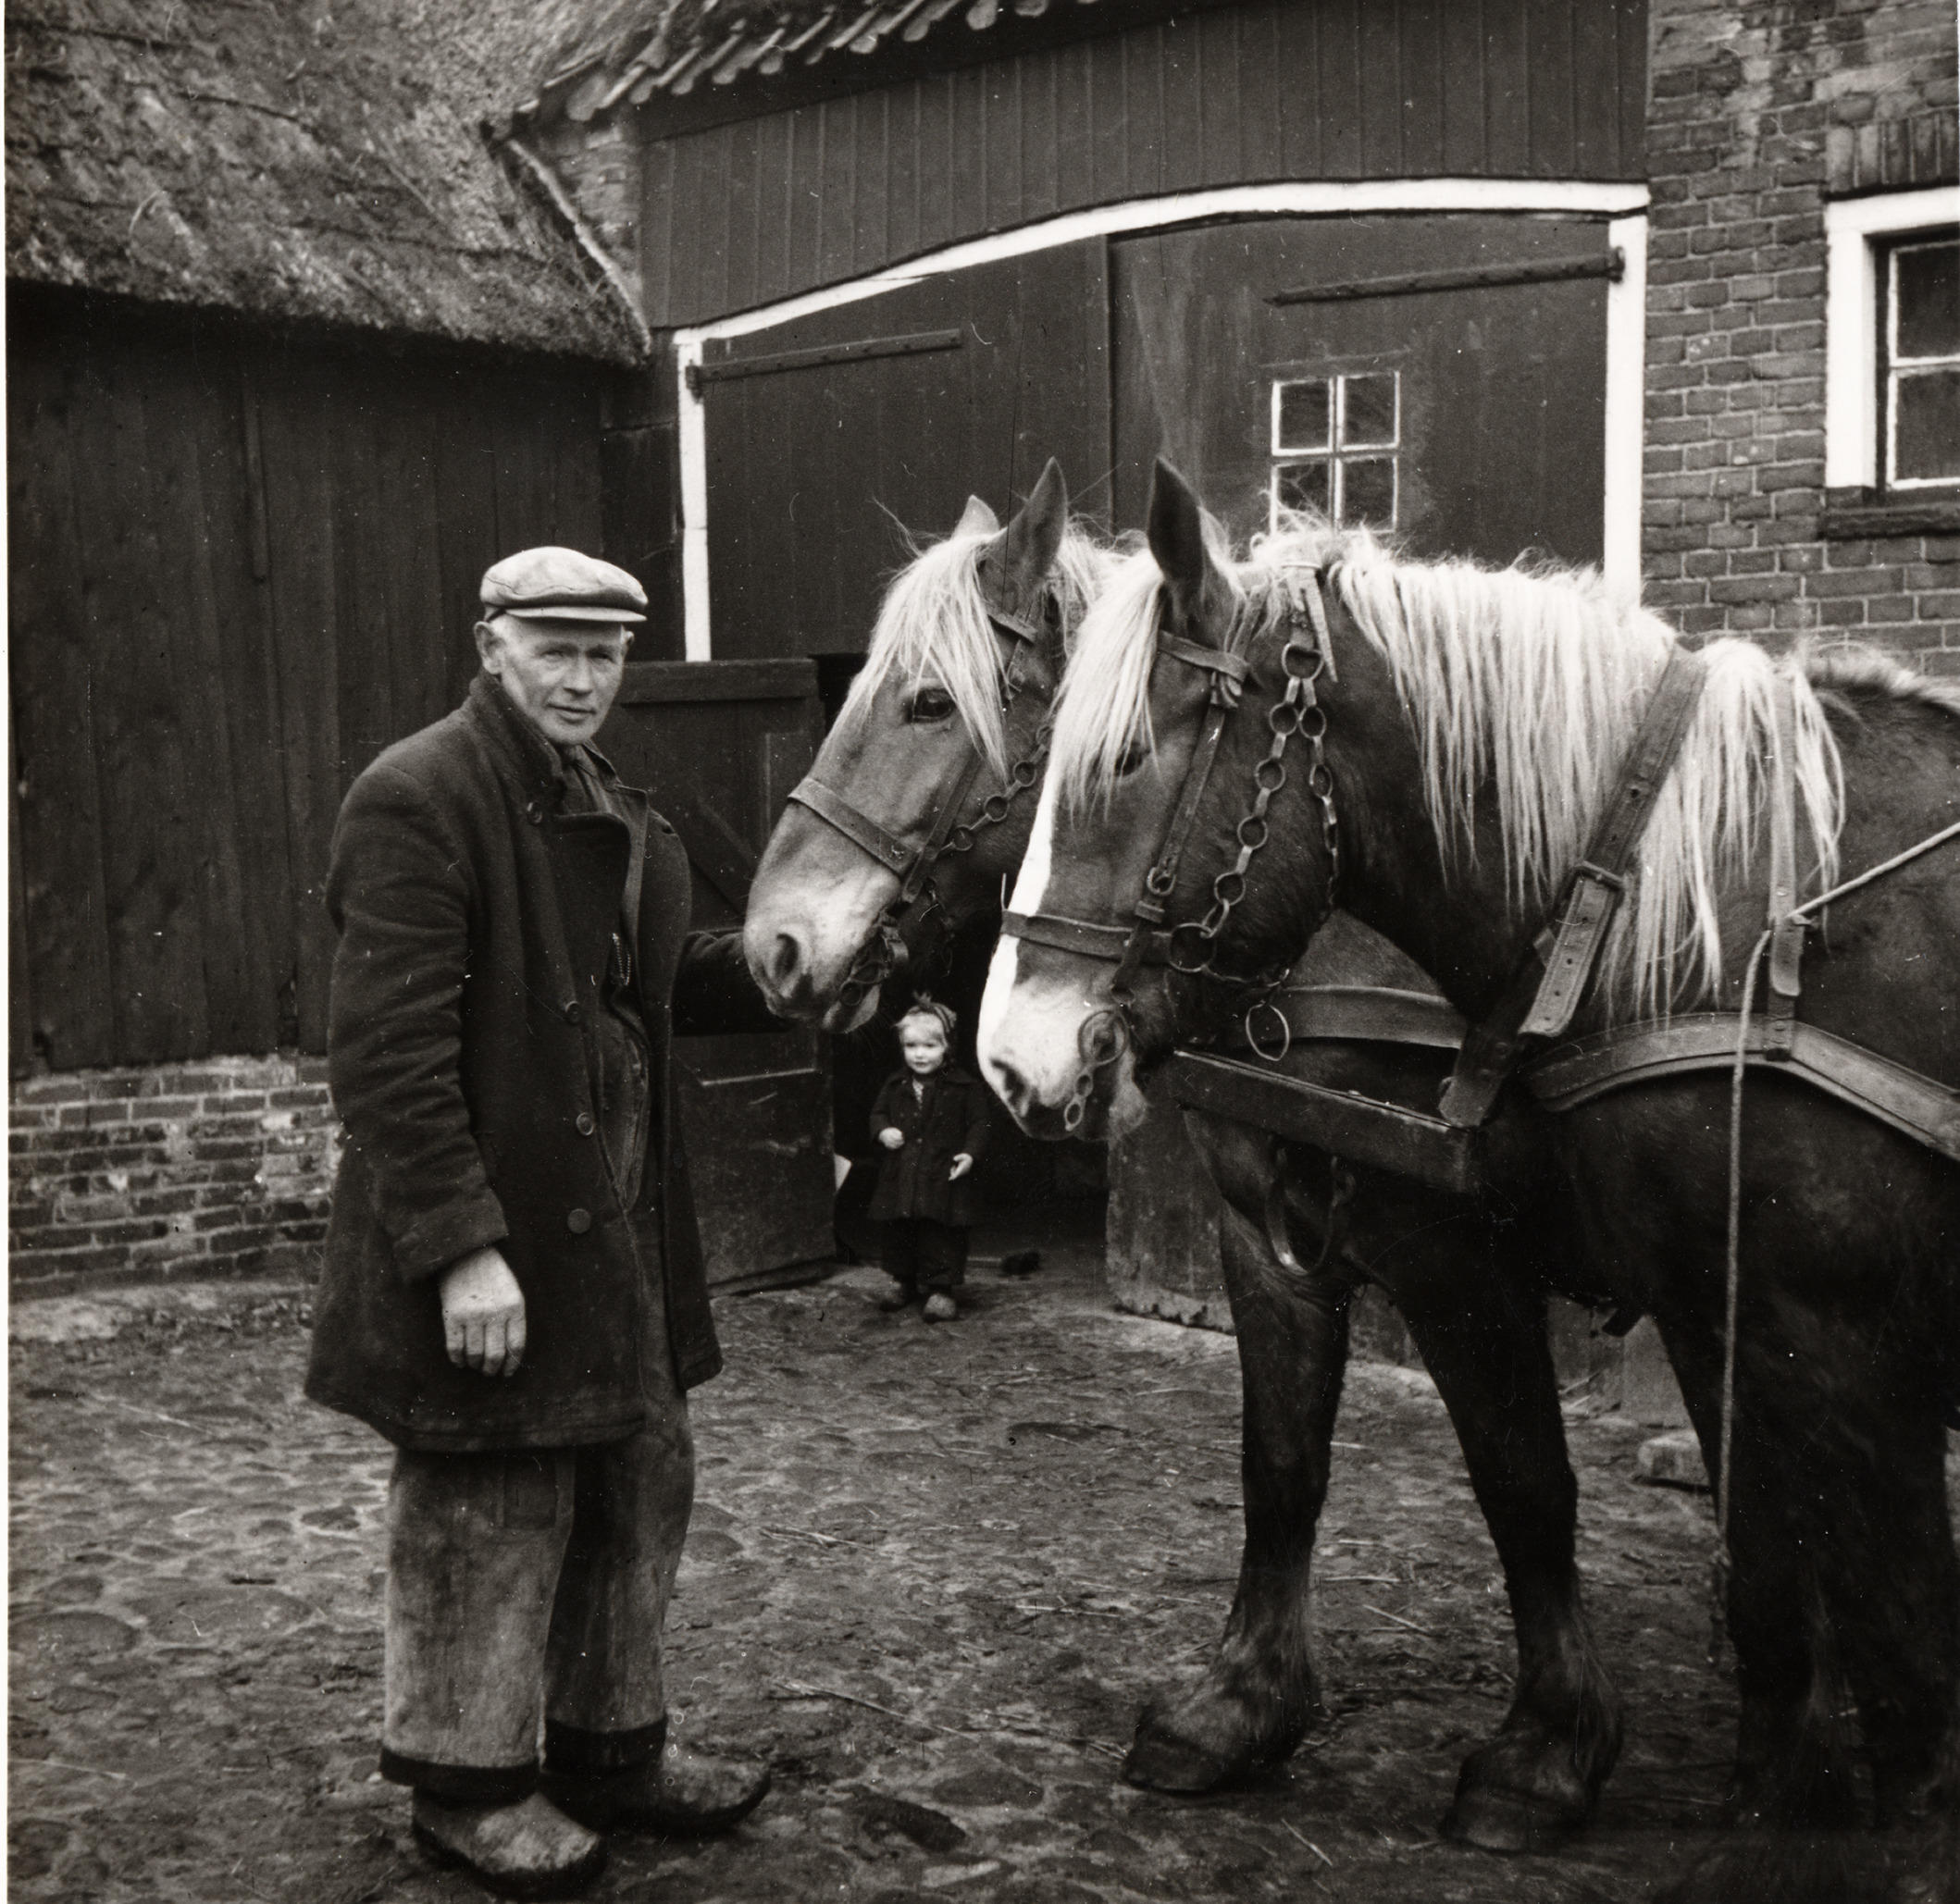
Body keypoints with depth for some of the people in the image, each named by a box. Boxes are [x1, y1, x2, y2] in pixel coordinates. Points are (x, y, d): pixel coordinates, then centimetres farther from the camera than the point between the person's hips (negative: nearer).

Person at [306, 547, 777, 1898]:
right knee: (489, 1512, 5)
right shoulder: (419, 799, -16)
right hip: (496, 1240, -9)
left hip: (621, 1223, 9)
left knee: (643, 1484, 18)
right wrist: (461, 1245, -25)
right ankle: (470, 1784, 25)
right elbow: (388, 1050, -22)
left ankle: (612, 1744, 36)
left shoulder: (612, 810, 13)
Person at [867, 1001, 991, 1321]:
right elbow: (878, 1113, 16)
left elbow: (978, 1123, -2)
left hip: (943, 1176, -4)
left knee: (942, 1234, -2)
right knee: (898, 1232, 13)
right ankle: (905, 1282, 30)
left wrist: (970, 1153, -16)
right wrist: (883, 1131, -5)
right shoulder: (895, 1084, 8)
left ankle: (940, 1289, 8)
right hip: (899, 1175, 4)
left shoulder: (965, 1086, -4)